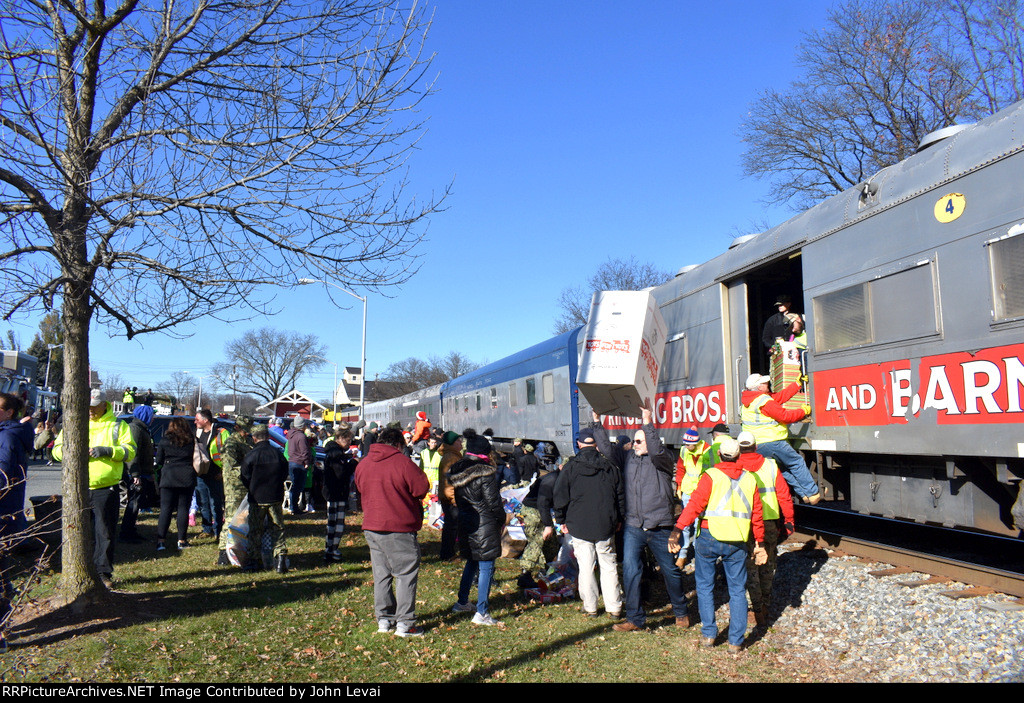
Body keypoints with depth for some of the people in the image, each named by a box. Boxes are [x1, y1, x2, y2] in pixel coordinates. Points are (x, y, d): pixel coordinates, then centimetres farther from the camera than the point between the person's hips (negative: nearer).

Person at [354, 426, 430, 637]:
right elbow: (422, 489, -11)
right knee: (407, 574, 2)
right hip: (399, 528, -6)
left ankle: (384, 619, 22)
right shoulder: (402, 462, -13)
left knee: (381, 574, 15)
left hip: (371, 528, 6)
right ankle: (404, 623, 2)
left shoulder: (363, 464, 7)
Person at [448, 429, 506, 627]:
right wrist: (502, 520, 1)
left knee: (472, 562, 24)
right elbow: (493, 502, -14)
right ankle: (481, 613, 3)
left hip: (465, 523, 8)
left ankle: (462, 602, 34)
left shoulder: (457, 472, 4)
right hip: (485, 525, -8)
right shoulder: (485, 473, -18)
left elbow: (458, 500, 12)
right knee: (486, 567, 0)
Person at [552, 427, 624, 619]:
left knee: (585, 567, 5)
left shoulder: (570, 468, -4)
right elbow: (620, 495, 9)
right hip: (606, 526, 2)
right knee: (609, 566, 10)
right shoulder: (609, 466, 2)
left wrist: (562, 520, 8)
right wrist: (619, 519, 19)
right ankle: (614, 608, 14)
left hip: (579, 526, -2)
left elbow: (560, 496, -2)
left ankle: (590, 608, 11)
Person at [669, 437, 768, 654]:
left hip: (709, 538, -3)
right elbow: (756, 514, 11)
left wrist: (677, 529, -20)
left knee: (705, 586, 12)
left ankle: (708, 634, 16)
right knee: (737, 590, 12)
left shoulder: (711, 476, -6)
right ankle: (736, 641, 14)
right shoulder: (749, 479, 6)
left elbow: (695, 504, -16)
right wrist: (760, 543, 21)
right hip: (737, 542, 3)